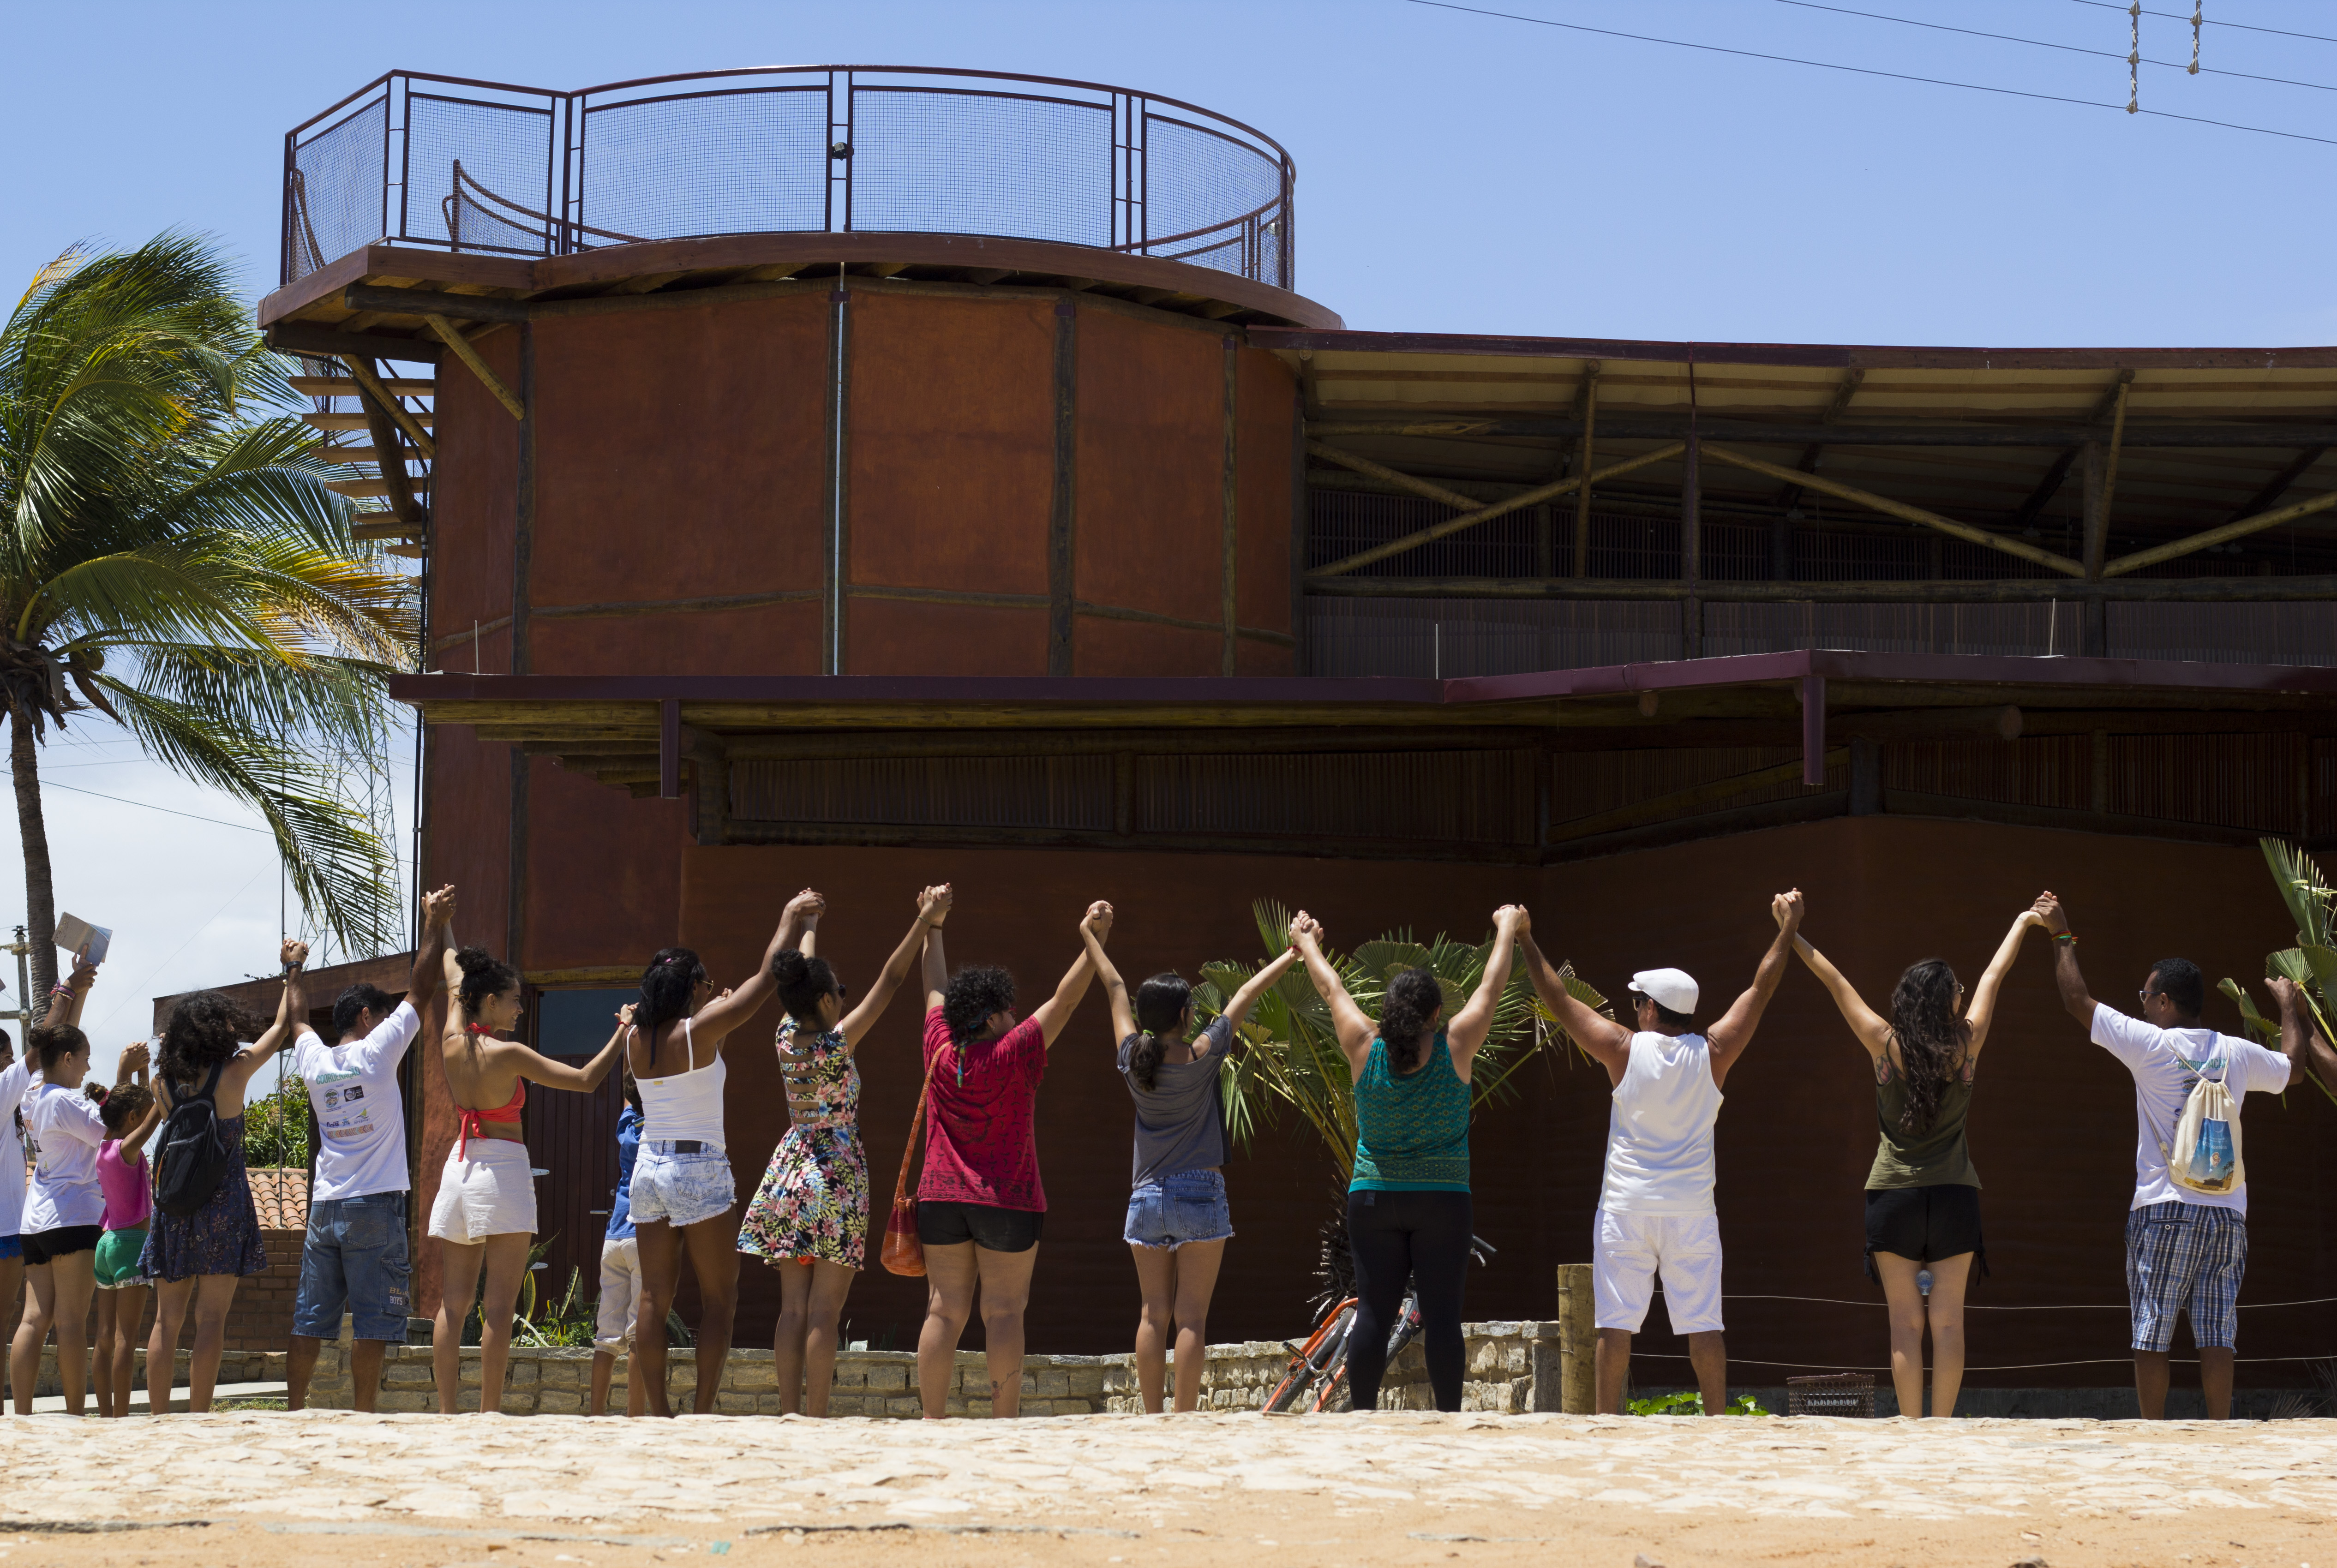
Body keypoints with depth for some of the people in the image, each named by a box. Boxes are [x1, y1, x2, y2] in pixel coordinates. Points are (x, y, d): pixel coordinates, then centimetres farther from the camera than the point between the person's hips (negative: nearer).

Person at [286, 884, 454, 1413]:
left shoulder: (313, 1060, 7)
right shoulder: (376, 1052, -6)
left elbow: (296, 1019, 29)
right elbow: (420, 991, -4)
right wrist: (435, 924, 4)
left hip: (324, 1206, 5)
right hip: (375, 1205, -5)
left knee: (310, 1323, 7)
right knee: (372, 1324, -5)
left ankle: (293, 1412, 8)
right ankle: (364, 1420, -7)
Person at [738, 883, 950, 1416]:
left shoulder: (787, 1037, 0)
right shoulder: (838, 1043, -15)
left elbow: (803, 980, 18)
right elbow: (889, 982, -13)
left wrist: (809, 927, 34)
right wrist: (926, 922, -9)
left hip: (790, 1172, 6)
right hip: (837, 1175, -6)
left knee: (793, 1307, 6)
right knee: (823, 1311, -6)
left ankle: (788, 1415, 5)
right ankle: (816, 1420, -7)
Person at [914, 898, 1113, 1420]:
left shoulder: (940, 1050, 0)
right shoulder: (1014, 1054, -11)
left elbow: (936, 989, 15)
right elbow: (1064, 1000, -9)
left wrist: (934, 931, 29)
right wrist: (1094, 940, -6)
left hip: (942, 1197, 4)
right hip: (1008, 1201, -4)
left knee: (945, 1311, 3)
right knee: (1003, 1313, -2)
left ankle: (931, 1420, 0)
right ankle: (1005, 1422, -4)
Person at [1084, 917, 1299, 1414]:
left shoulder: (1133, 1058, 0)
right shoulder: (1202, 1057, -8)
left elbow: (1115, 989, 14)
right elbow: (1246, 995, 2)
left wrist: (1091, 937, 25)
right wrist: (1294, 954, 9)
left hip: (1147, 1199, 4)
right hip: (1199, 1195, -4)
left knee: (1154, 1314, 5)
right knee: (1191, 1317, -5)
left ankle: (1152, 1418, 3)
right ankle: (1184, 1419, -10)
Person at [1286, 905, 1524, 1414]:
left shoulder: (1365, 1049, -4)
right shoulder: (1455, 1048, -8)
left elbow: (1333, 989, 13)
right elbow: (1492, 987, 6)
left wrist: (1307, 942, 30)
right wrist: (1508, 927, 22)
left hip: (1373, 1199, 2)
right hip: (1442, 1200, -2)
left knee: (1374, 1313, 1)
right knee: (1442, 1315, -3)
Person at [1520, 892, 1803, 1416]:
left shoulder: (1624, 1049, -4)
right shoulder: (1712, 1053, 0)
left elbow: (1558, 1000, 3)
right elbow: (1760, 989, 9)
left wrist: (1526, 942, 13)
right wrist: (1788, 928, 19)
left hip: (1627, 1207, -1)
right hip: (1691, 1210, 2)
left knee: (1616, 1323, 0)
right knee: (1702, 1323, 3)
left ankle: (1608, 1419, -2)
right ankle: (1717, 1419, 2)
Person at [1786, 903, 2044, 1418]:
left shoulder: (1884, 1044, -5)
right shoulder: (1967, 1044, -2)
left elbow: (1834, 982, 4)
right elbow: (1994, 975, 12)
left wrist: (1791, 936, 13)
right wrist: (2024, 923, 25)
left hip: (1893, 1193, 0)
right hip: (1954, 1195, 0)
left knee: (1905, 1322, 0)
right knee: (1948, 1321, 1)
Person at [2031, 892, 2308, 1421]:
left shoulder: (2151, 1044, -5)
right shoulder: (2237, 1053, 7)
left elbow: (2077, 1000, 1)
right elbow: (2293, 1068, 28)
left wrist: (2063, 936, 13)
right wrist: (2288, 1006, 43)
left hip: (2164, 1209, -4)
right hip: (2227, 1212, 4)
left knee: (2151, 1334, 0)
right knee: (2216, 1336, 3)